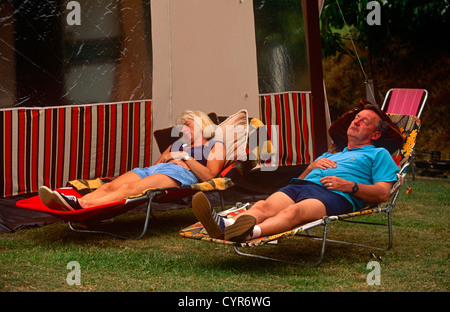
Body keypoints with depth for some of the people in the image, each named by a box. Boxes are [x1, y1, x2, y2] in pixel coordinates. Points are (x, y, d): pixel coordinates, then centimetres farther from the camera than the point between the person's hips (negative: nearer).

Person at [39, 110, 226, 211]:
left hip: (180, 175, -7)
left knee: (131, 188, -36)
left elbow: (209, 176, 2)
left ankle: (83, 205, -60)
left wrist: (186, 157, 1)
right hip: (153, 170, 7)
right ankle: (69, 202, -51)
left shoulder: (215, 146, 22)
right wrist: (171, 159, 8)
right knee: (110, 186, -26)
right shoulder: (176, 145, 41)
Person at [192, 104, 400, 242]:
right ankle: (226, 225, -57)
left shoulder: (378, 154, 26)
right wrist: (312, 166, 12)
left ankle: (252, 232, -69)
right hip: (302, 184, 6)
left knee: (294, 211, -39)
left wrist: (350, 186, -6)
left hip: (336, 195, -6)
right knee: (264, 206, -28)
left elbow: (383, 193, 8)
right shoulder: (330, 155, 44)